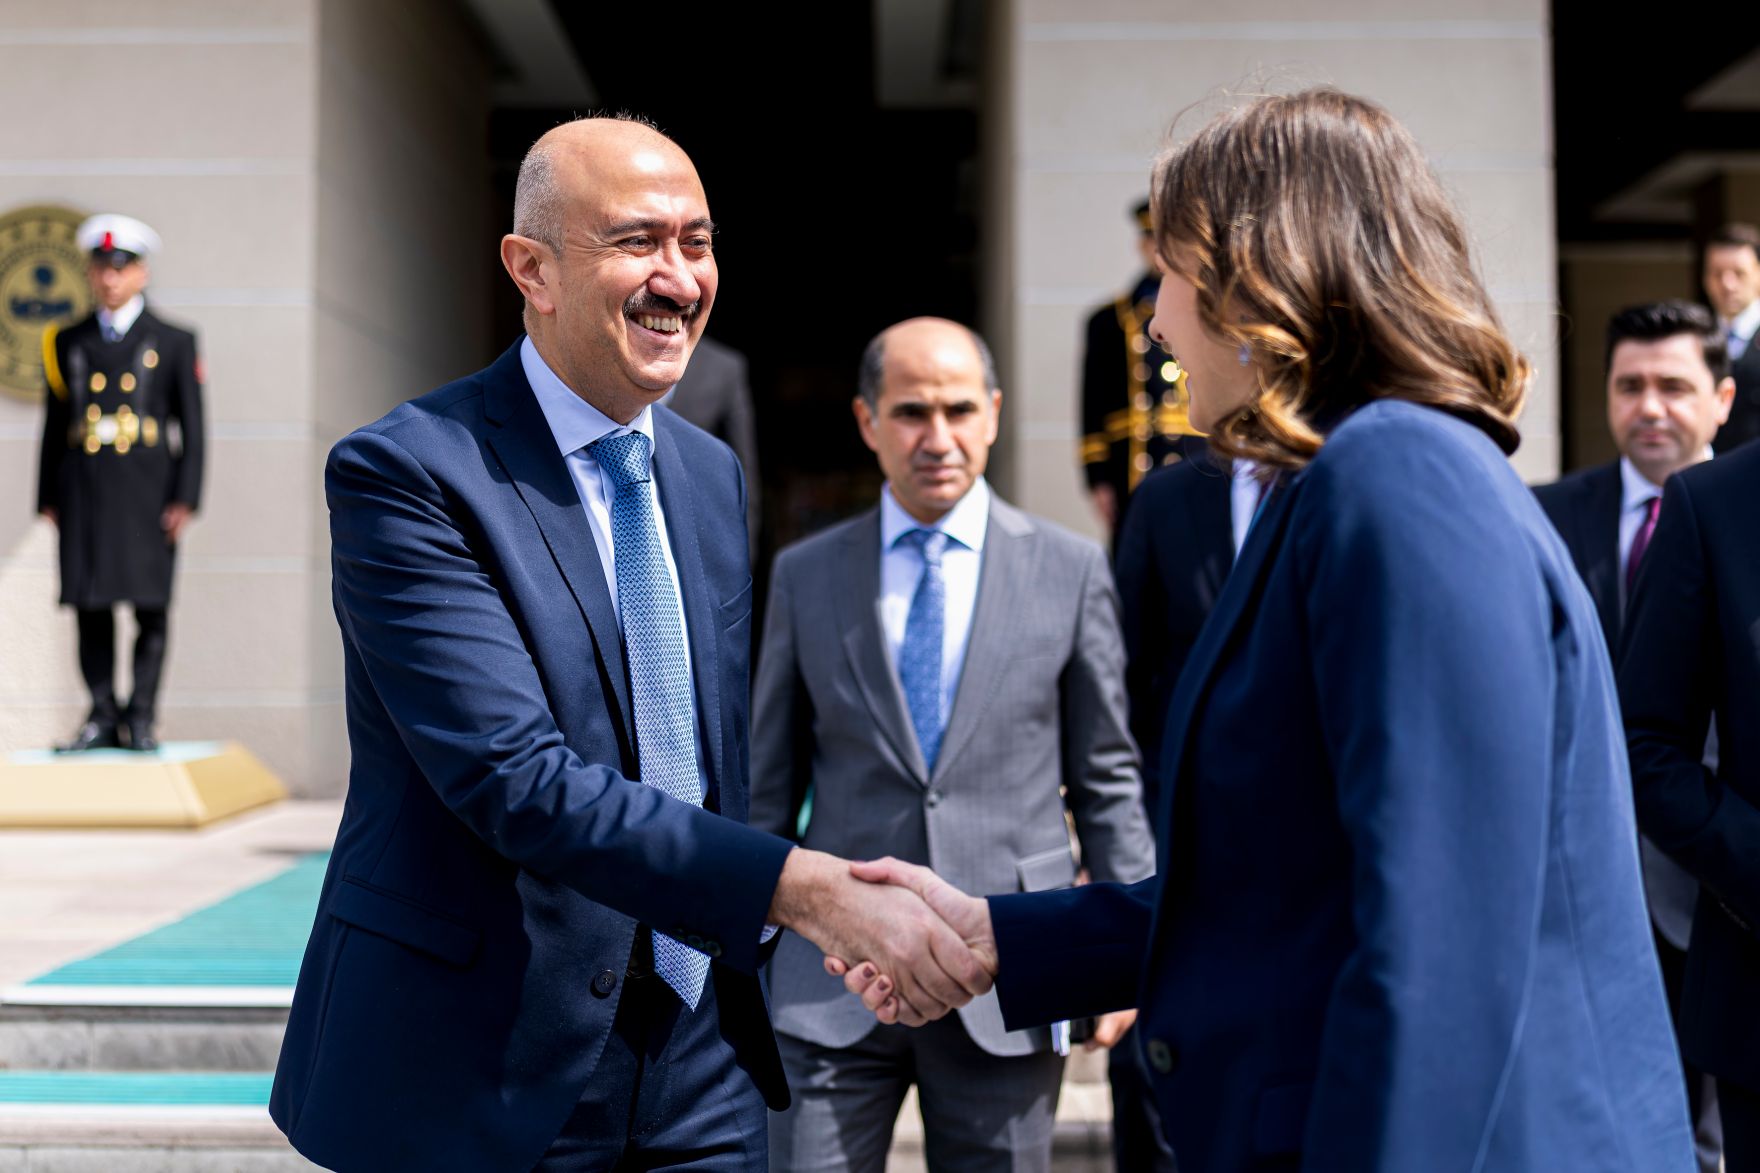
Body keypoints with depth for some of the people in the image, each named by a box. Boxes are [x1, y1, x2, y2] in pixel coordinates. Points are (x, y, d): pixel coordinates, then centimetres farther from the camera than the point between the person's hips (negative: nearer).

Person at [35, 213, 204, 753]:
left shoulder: (174, 342, 6)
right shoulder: (67, 343, 13)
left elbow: (192, 427, 3)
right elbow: (54, 424, 14)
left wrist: (186, 499, -6)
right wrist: (48, 499, 8)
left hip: (148, 489, -2)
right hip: (83, 489, 2)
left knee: (150, 607, -3)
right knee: (91, 606, 2)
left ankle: (141, 718, 2)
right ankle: (102, 716, 8)